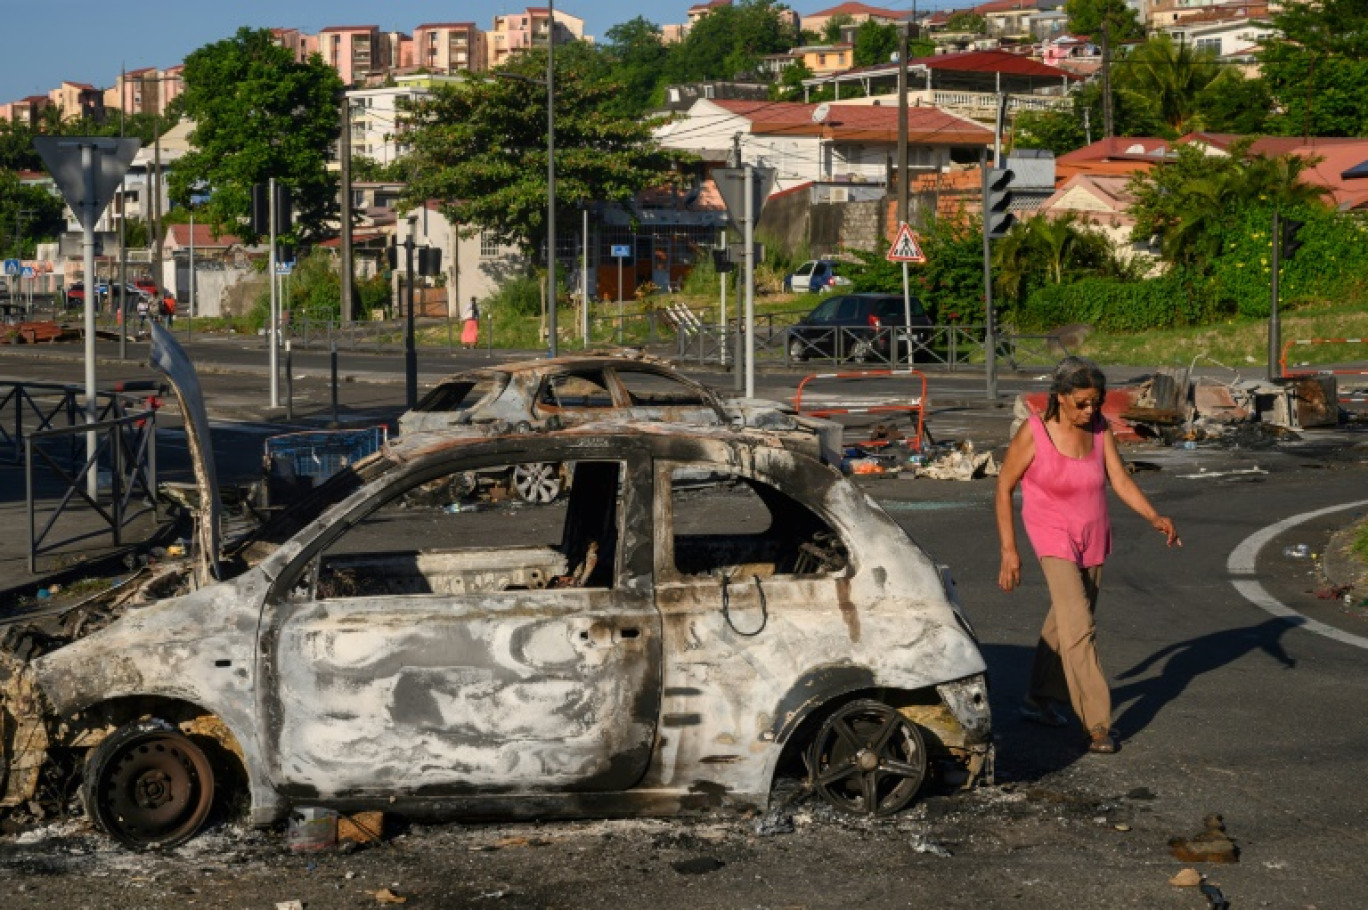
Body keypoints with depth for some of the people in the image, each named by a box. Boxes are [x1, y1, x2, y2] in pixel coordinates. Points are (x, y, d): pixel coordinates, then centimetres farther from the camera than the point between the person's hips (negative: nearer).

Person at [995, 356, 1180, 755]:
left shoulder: (1100, 427, -5)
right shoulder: (1033, 432, -18)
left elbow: (1120, 480, -6)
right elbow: (1004, 486, -10)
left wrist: (1154, 517, -22)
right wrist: (1008, 550, -11)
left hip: (1093, 540, 6)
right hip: (1054, 540, -6)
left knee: (1065, 623, 18)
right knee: (1079, 629, -14)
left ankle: (1038, 699, 35)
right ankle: (1097, 725, -12)